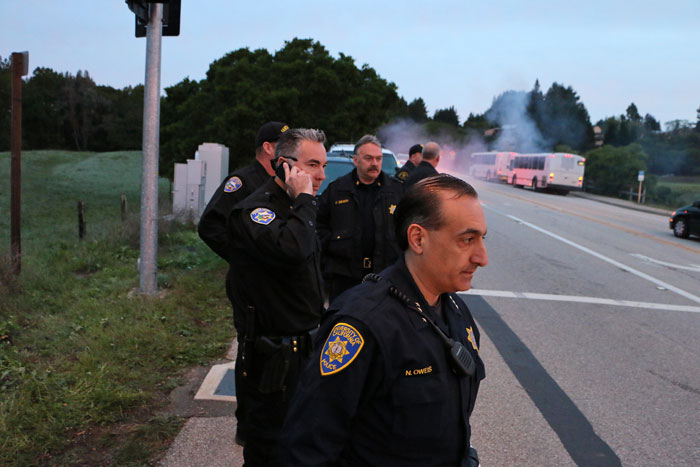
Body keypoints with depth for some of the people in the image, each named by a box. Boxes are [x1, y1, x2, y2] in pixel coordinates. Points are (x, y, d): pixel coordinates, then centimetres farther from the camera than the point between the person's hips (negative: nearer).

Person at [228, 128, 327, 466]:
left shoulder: (296, 208, 13)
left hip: (306, 344, 9)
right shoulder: (254, 209, -17)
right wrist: (304, 199, -24)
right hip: (276, 355, -9)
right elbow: (290, 250, -38)